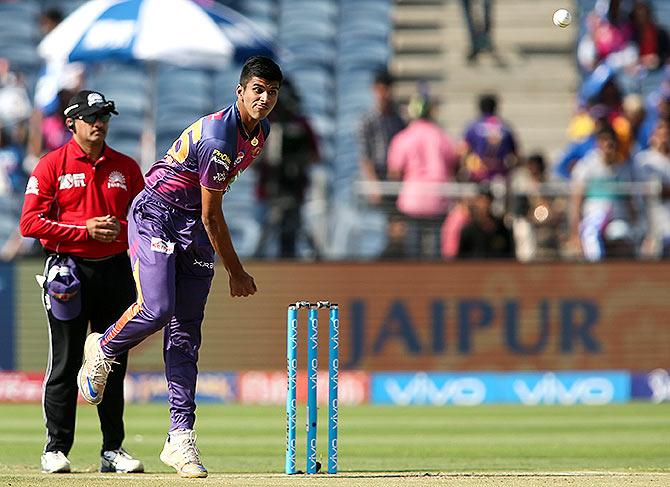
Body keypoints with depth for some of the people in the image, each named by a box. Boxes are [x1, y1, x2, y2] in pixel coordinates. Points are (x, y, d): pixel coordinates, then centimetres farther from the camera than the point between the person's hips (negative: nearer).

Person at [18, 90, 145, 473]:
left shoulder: (126, 168, 11)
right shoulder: (51, 166, 0)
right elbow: (30, 223, -8)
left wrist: (120, 228, -9)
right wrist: (86, 230, -14)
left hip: (116, 268, 4)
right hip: (69, 269, -4)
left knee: (114, 362, 6)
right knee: (65, 364, -2)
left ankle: (113, 449, 11)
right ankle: (56, 448, 3)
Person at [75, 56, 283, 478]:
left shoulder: (261, 131, 5)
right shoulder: (217, 138, -24)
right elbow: (211, 214, -18)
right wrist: (236, 272, -11)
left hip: (194, 230, 7)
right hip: (155, 216, -7)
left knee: (186, 332, -1)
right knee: (157, 309, -24)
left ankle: (181, 436, -5)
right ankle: (103, 349, 10)